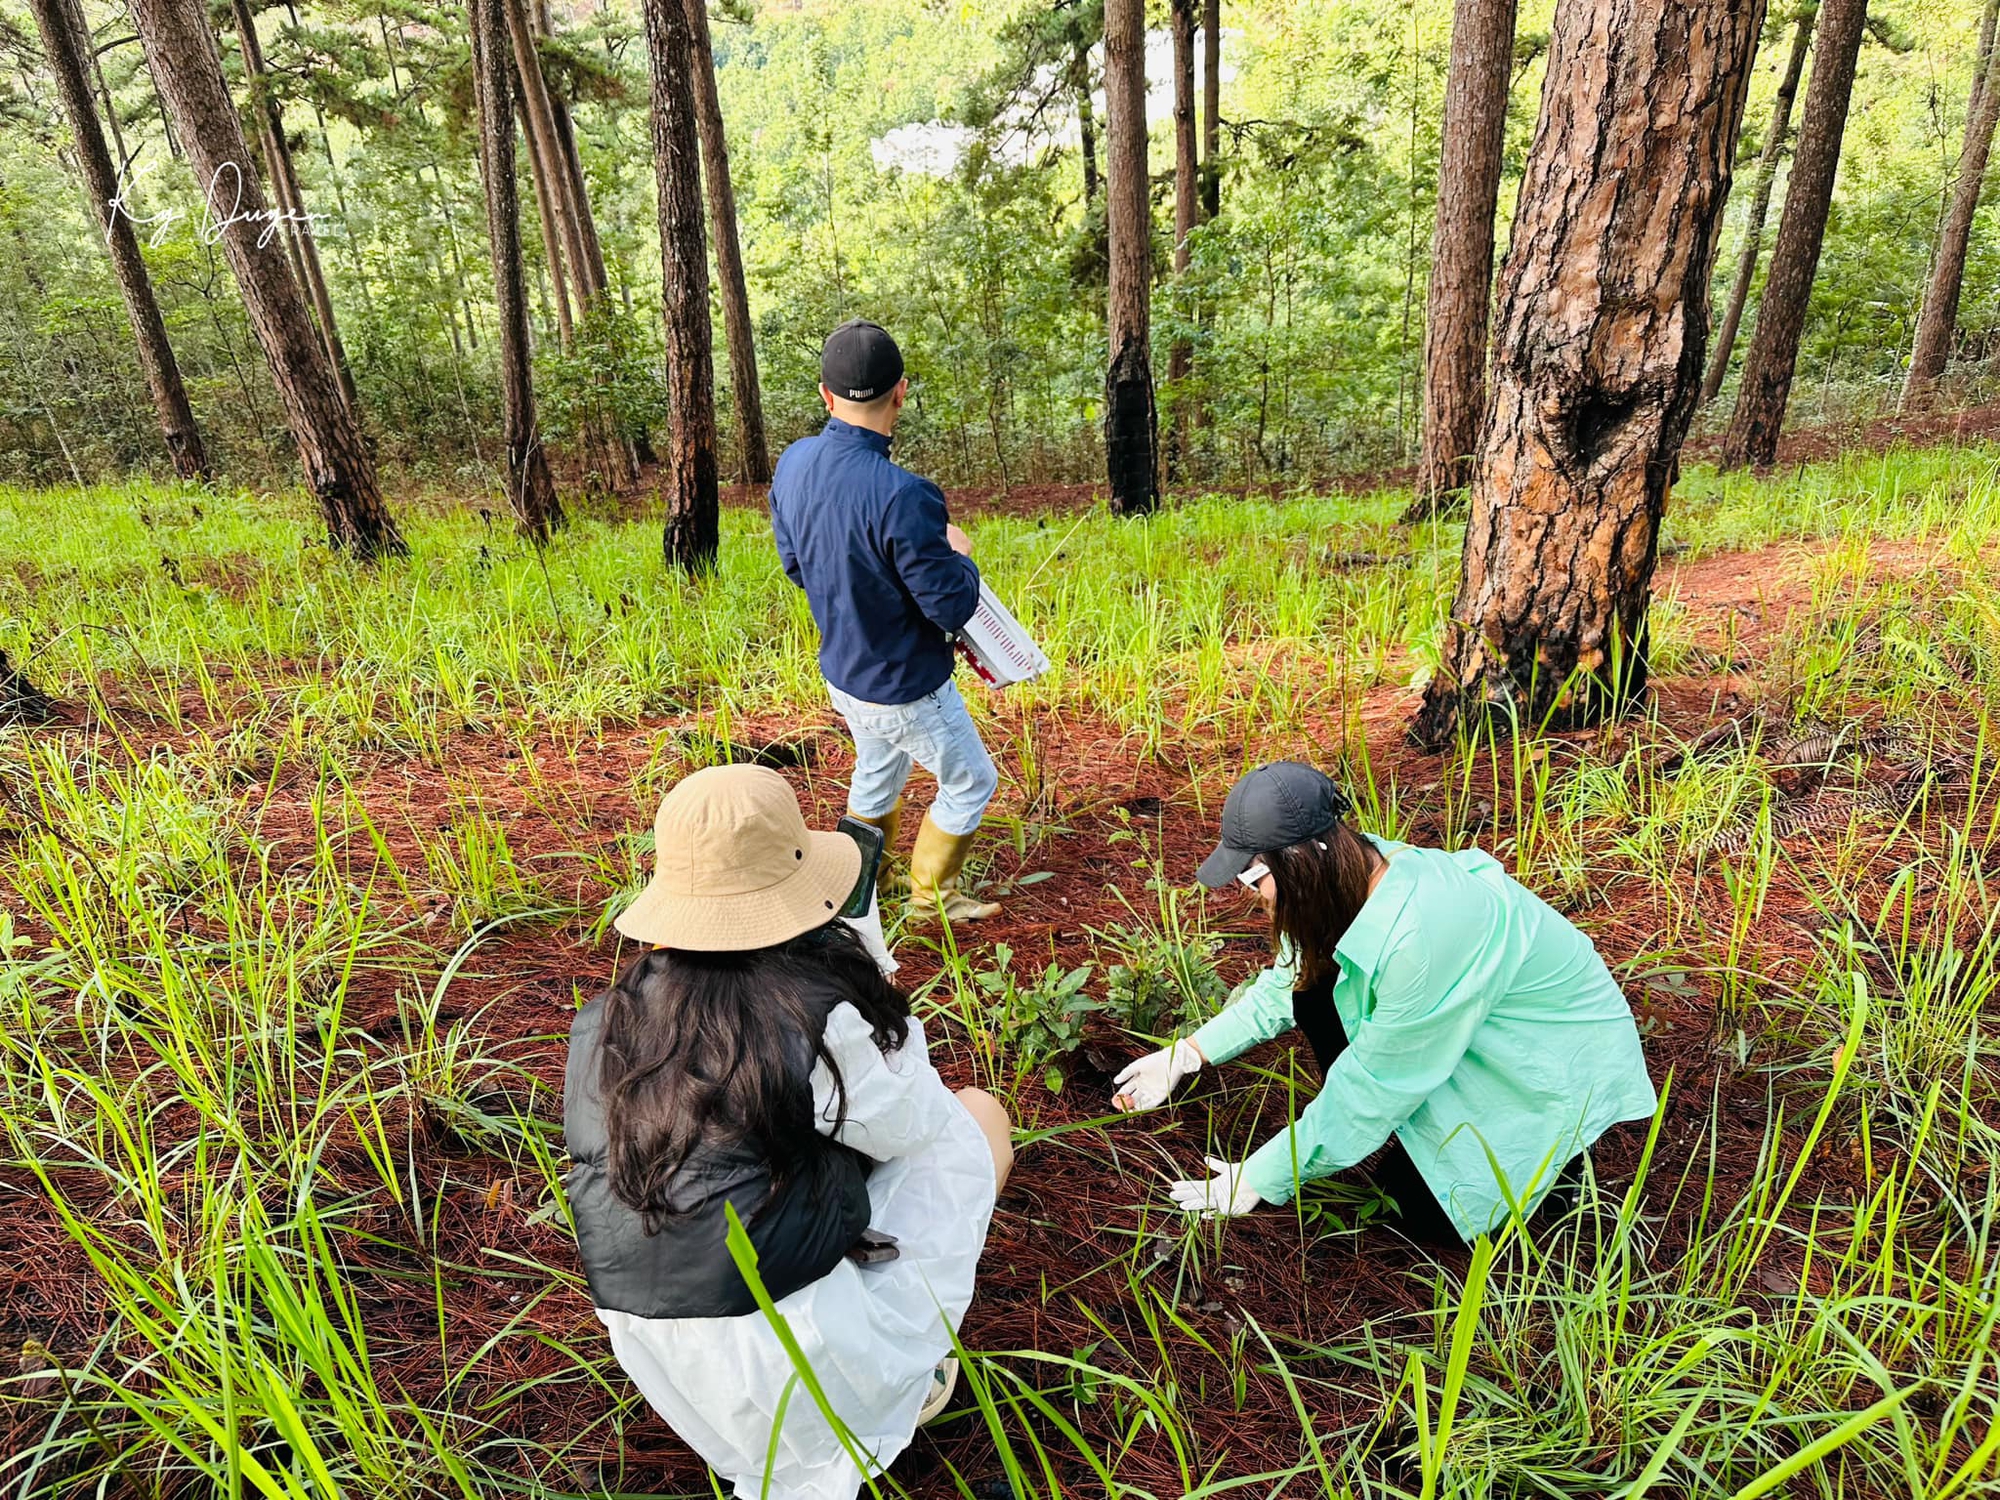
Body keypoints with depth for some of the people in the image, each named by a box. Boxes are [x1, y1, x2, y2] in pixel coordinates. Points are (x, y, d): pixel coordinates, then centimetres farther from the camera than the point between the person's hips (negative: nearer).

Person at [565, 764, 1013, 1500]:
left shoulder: (602, 1027, -2)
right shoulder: (820, 1022, -20)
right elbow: (920, 1123, -1)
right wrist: (879, 1008, 9)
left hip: (658, 1360, 6)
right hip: (805, 1356, -6)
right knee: (977, 1117, 10)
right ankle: (897, 1380, 17)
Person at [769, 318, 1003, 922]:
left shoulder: (792, 463, -8)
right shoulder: (899, 495, -33)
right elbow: (953, 607, -25)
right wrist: (958, 555, -6)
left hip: (842, 673, 8)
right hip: (906, 690, -7)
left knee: (876, 776, 31)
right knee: (971, 784, 18)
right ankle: (932, 893, 37)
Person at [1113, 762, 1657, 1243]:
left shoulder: (1418, 937, -39)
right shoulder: (1357, 872, -15)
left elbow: (1371, 1085, -28)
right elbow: (1282, 987, 2)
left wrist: (1257, 1180, -19)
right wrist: (1186, 1054, -2)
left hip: (1562, 1057, -7)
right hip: (1477, 1029, 7)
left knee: (1429, 1214, -15)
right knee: (1316, 984, -10)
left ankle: (1551, 1148, 11)